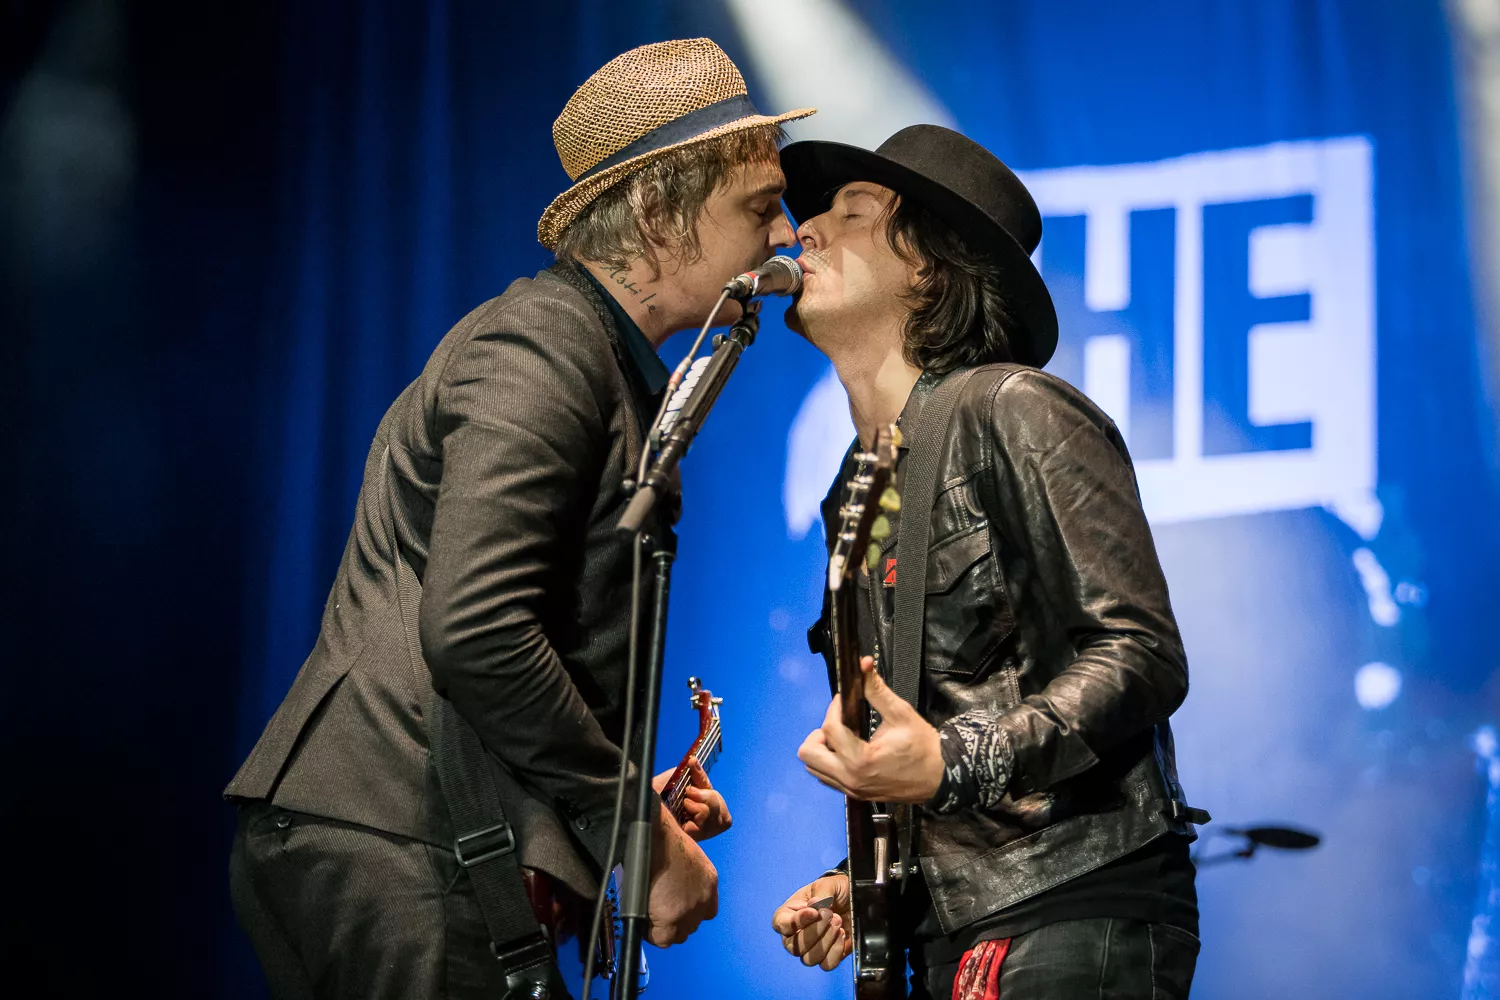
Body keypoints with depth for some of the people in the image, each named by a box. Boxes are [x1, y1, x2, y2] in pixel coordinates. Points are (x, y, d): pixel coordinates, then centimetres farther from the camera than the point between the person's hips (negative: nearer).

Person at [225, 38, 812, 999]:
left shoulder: (609, 366, 21)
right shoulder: (541, 347, -10)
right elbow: (473, 632, -22)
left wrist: (629, 796, 12)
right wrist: (638, 833, -15)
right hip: (395, 849, -10)